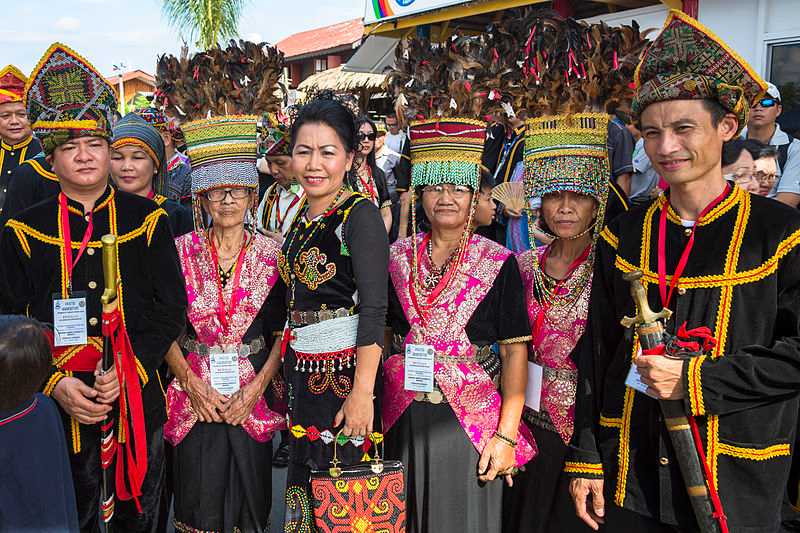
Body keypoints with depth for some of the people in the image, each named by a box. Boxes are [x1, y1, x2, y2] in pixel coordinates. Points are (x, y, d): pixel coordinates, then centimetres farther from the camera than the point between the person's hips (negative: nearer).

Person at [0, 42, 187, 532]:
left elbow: (171, 309, -4)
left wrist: (129, 370, -15)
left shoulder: (147, 219, 0)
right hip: (59, 406, 1)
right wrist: (54, 384, -14)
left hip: (138, 400, 0)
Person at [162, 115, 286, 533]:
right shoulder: (182, 252, 1)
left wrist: (255, 388, -11)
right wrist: (192, 384, -9)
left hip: (252, 394, 0)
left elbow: (283, 332, -2)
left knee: (250, 499, 9)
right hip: (195, 396, 0)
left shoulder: (271, 254, -1)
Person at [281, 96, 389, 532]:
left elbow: (374, 309, -19)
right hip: (302, 373, 7)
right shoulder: (301, 217, 10)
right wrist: (286, 368, 15)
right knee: (305, 474, 17)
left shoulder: (360, 214, -13)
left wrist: (363, 391, -24)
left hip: (346, 370, -7)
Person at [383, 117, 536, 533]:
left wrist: (507, 434, -12)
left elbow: (515, 352, -6)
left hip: (471, 421, -2)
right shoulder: (397, 258, 4)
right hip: (402, 421, 3)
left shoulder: (499, 263, -5)